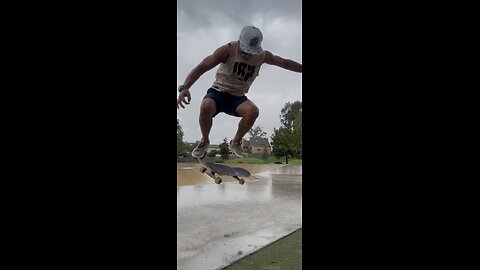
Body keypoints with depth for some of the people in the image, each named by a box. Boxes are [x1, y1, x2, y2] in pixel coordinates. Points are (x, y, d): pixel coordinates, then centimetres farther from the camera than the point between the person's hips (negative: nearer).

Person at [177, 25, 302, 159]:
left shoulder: (262, 56, -2)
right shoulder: (228, 50, -15)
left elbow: (285, 63, 13)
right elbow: (202, 67, -23)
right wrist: (184, 87, -37)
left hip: (237, 98, 3)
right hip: (218, 92, -3)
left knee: (253, 111, -30)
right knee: (206, 107, -37)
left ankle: (235, 143, -4)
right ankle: (205, 141, -7)